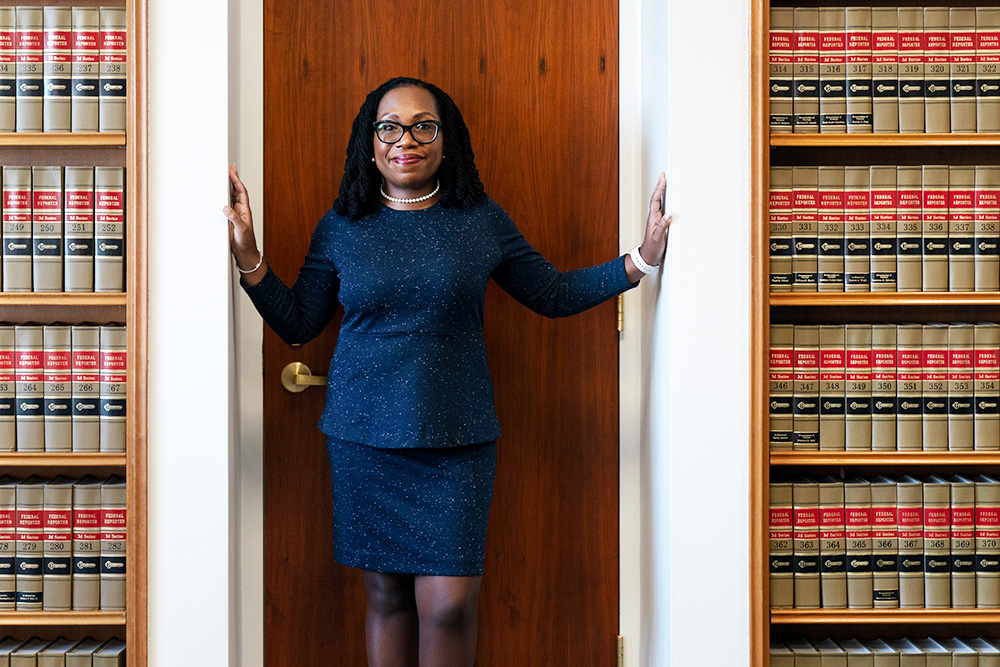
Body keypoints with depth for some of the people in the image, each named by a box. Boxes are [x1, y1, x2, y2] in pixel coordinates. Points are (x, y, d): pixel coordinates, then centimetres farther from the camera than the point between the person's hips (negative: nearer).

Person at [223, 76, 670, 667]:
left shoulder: (482, 221, 5)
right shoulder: (340, 228, 6)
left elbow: (554, 294, 12)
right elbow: (296, 322, 9)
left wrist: (639, 262, 4)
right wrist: (248, 256, -2)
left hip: (456, 440, -1)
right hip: (364, 439, 1)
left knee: (450, 605, -5)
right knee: (385, 593, 8)